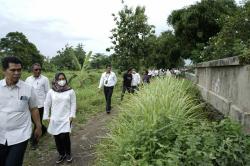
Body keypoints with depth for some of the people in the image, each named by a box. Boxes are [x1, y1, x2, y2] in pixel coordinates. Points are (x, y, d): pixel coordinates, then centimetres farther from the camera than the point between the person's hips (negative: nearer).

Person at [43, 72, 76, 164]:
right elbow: (47, 105, 4)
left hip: (66, 118, -2)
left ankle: (68, 153, 18)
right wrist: (47, 117, 3)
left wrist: (72, 115, -6)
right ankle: (61, 154, 31)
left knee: (64, 136, -8)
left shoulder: (70, 91, -4)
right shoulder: (51, 92, -1)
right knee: (57, 137, 9)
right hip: (55, 119, 2)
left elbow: (73, 104, -1)